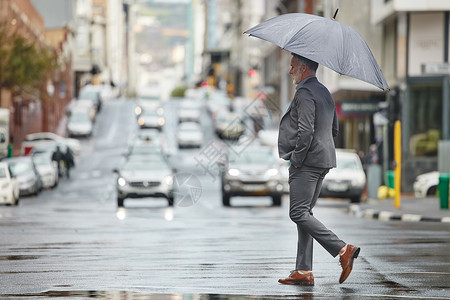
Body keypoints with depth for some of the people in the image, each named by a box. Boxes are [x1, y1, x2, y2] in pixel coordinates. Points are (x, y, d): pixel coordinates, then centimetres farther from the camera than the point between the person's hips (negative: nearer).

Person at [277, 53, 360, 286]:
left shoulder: (304, 94, -14)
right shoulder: (324, 93, 18)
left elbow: (305, 131, -23)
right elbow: (334, 129, 25)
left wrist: (297, 160, -15)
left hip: (306, 162, -10)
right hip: (323, 161, 10)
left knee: (299, 213, -11)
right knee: (304, 213, 10)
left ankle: (342, 249, -18)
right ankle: (304, 271, 7)